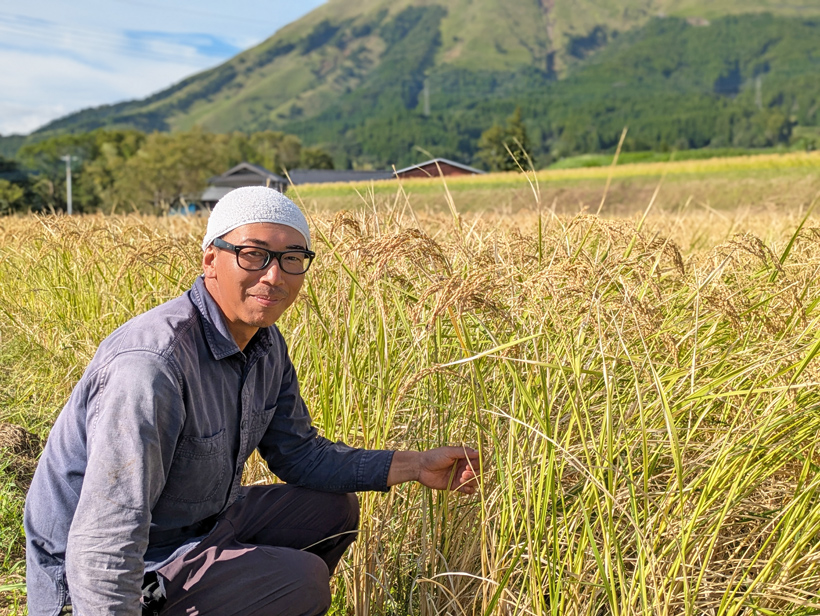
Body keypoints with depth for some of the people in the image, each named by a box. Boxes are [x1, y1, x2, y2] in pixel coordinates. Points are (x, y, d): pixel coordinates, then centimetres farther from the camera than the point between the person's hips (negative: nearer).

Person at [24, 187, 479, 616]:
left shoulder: (266, 344, -2)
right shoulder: (151, 365, -32)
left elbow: (299, 454, 8)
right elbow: (101, 553, -34)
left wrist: (415, 466, 0)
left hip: (193, 526, 9)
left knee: (333, 509, 11)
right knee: (302, 579, -20)